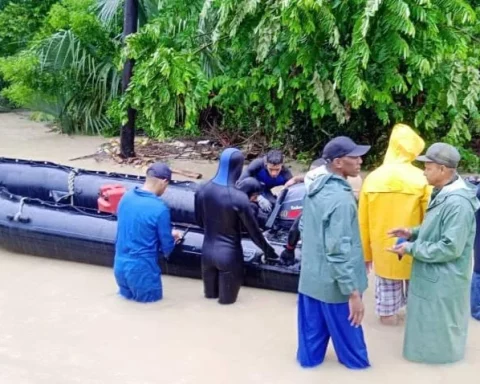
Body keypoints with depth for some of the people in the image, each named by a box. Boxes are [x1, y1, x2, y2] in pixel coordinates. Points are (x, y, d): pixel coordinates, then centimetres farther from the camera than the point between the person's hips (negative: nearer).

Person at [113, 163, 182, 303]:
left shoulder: (126, 197, 0)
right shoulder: (160, 209, -20)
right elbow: (167, 248, -9)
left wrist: (166, 234, 20)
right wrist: (172, 237, 14)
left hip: (120, 265, 6)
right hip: (141, 268, -6)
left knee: (127, 293, 30)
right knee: (153, 297, 18)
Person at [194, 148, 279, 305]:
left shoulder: (202, 190, -9)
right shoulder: (238, 197, -25)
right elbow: (252, 229, -13)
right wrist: (268, 250, 4)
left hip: (208, 251, 5)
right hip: (229, 254, -5)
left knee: (210, 293, 27)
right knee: (227, 297, 19)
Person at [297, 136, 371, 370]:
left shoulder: (315, 187, 1)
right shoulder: (341, 198, -27)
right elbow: (339, 251, -28)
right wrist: (353, 292, -24)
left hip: (310, 275, 8)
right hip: (332, 282, -7)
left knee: (313, 325, 22)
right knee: (346, 328, 15)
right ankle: (356, 361, 34)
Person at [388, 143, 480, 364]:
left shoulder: (457, 202, -28)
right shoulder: (442, 194, 5)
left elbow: (450, 248, -29)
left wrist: (411, 248, -22)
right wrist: (413, 233, 3)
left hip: (443, 279, -10)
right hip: (432, 274, 10)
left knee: (438, 325, 9)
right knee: (430, 320, 23)